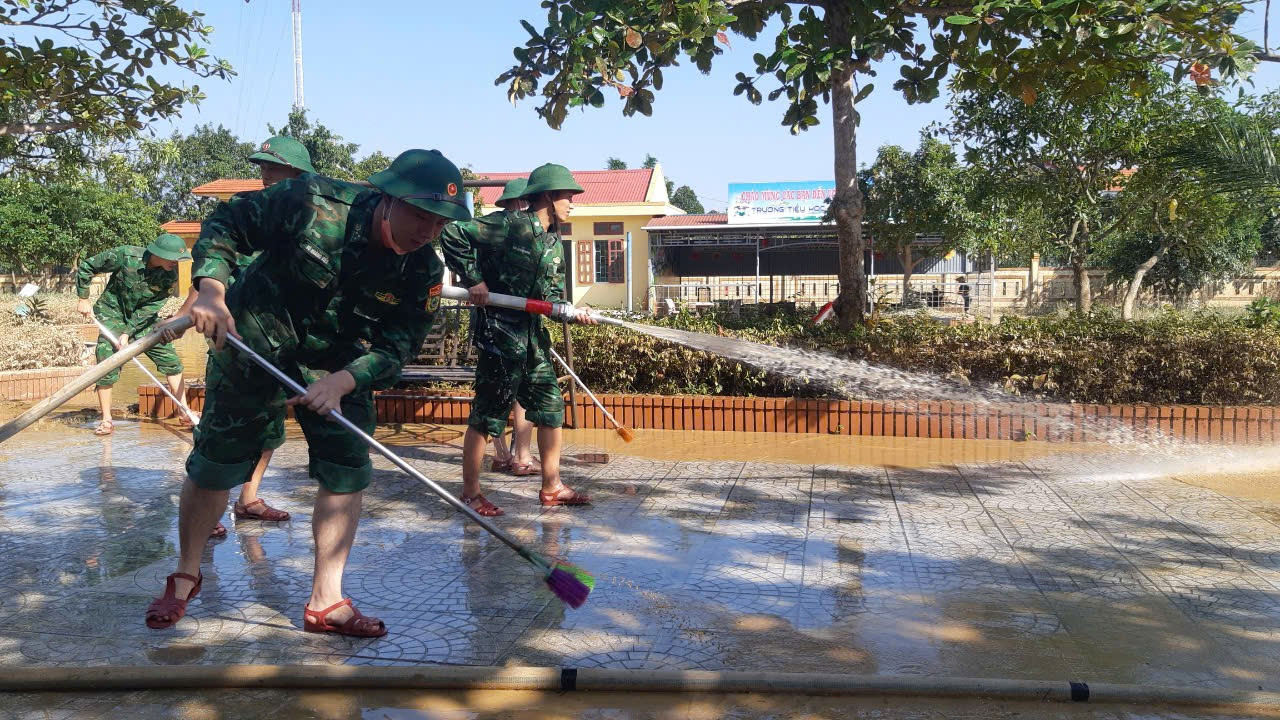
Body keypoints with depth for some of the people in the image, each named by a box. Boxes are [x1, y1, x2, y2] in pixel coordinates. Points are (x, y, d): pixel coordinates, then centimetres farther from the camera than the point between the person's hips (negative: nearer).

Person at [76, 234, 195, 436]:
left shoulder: (170, 276, -17)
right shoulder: (126, 255, -25)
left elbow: (150, 308, -16)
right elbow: (86, 267, -11)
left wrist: (128, 333, -21)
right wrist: (83, 299, -7)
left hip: (143, 318, 3)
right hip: (112, 312, -3)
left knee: (171, 360, -5)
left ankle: (184, 411, 3)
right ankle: (106, 420, 3)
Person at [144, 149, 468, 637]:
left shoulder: (424, 271, -19)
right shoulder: (311, 204, -27)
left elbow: (395, 349, -18)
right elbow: (225, 224, -16)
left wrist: (340, 382, -34)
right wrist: (211, 291, -29)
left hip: (340, 367, 3)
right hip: (253, 343, -2)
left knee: (348, 472, -4)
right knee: (213, 467, 6)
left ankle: (325, 602, 9)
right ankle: (186, 576, 30)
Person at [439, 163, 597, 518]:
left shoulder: (553, 241, 13)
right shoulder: (510, 225, -12)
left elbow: (552, 297, 14)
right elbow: (453, 234, -17)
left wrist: (573, 313, -5)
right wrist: (473, 279, -16)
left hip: (532, 334, 9)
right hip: (499, 331, -9)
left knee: (551, 407, 11)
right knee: (487, 413, -1)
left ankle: (552, 487, 22)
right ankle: (470, 492, 12)